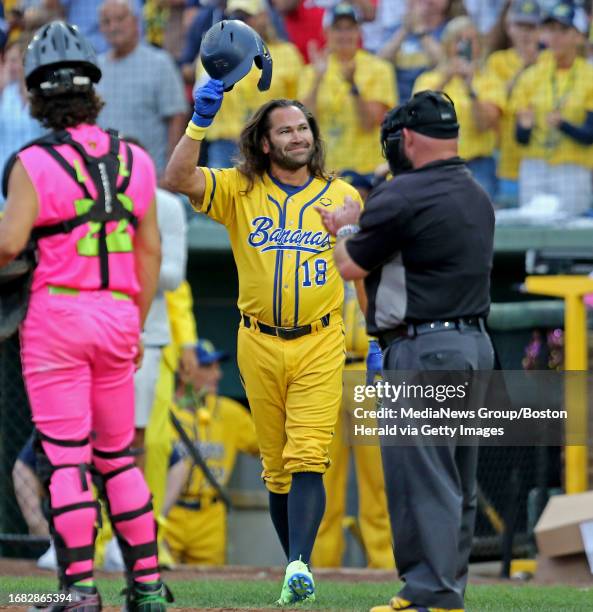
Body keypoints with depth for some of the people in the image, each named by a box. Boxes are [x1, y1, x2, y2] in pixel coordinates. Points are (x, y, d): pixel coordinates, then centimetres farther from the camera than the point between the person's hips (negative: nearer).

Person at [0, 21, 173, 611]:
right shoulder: (134, 160, 7)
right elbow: (150, 249, 11)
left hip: (57, 316, -5)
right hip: (118, 318, 5)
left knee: (63, 458, -2)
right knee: (117, 455, 14)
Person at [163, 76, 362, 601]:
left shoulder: (341, 196, 6)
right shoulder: (239, 191, 2)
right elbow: (178, 179, -13)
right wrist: (201, 121, -24)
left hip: (320, 345, -1)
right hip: (260, 345, 1)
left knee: (308, 460, -15)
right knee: (276, 468, 7)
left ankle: (300, 566, -26)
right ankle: (296, 569, 17)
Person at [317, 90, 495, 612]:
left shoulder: (403, 195, -14)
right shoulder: (477, 197, 14)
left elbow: (351, 267, -5)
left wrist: (347, 228, 14)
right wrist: (355, 229, 27)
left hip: (424, 349, -9)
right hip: (475, 343, 9)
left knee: (421, 476, -7)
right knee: (457, 479, 13)